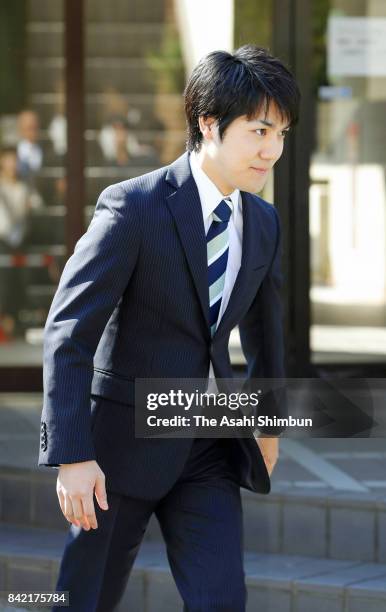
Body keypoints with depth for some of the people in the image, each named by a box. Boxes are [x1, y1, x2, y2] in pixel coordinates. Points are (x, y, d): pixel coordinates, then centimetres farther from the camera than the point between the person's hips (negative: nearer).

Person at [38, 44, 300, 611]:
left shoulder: (263, 222, 4)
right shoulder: (133, 206, -16)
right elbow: (68, 331, -18)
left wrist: (270, 419, 31)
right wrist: (71, 456, -23)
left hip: (208, 447, 5)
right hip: (124, 440, -5)